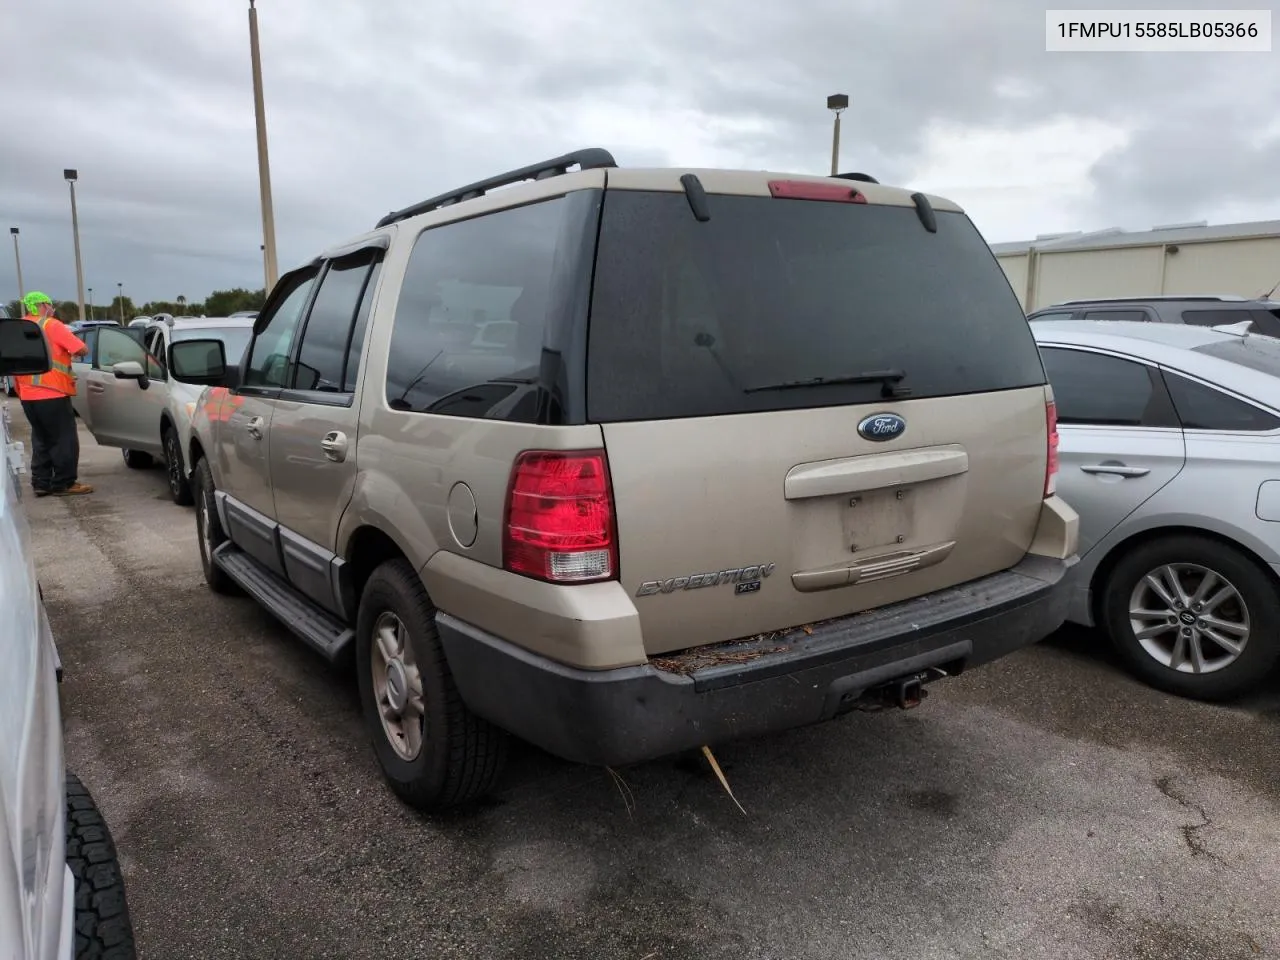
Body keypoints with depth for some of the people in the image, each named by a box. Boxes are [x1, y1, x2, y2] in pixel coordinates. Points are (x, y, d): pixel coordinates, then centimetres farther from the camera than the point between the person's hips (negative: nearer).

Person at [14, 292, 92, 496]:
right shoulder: (51, 325, -6)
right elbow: (82, 349, -11)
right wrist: (70, 351, 9)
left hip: (27, 396, 7)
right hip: (52, 394, -7)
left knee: (41, 439, 16)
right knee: (65, 439, 0)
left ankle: (41, 483, 17)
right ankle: (64, 483, 1)